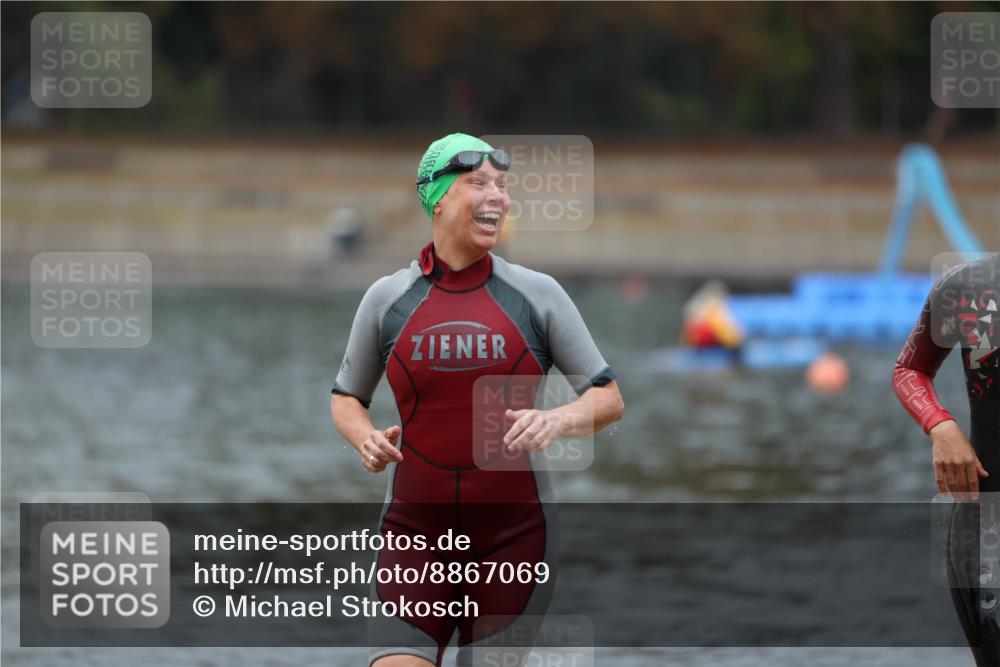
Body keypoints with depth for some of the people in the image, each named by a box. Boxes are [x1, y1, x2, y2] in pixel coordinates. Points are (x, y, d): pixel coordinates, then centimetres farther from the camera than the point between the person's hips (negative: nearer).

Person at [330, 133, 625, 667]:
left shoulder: (537, 293, 1)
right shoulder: (386, 299, 3)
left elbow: (608, 398, 4)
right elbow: (346, 397, 16)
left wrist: (557, 420, -17)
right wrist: (365, 437, -6)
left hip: (514, 535, 0)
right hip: (414, 533, 0)